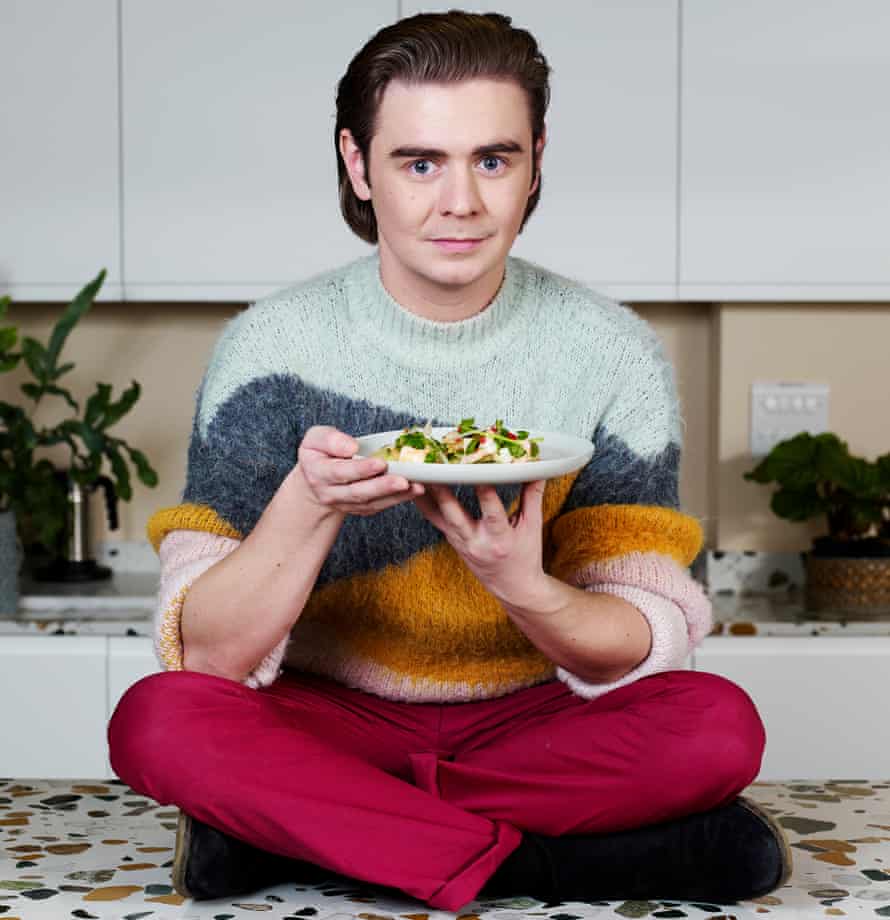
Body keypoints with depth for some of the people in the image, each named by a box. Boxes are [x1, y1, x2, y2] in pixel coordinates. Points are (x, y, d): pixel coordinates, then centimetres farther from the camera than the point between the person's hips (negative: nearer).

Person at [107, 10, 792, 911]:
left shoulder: (612, 352, -7)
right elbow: (209, 655, -14)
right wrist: (309, 506, -32)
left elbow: (645, 646, -8)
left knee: (717, 726, -27)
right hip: (330, 717, 0)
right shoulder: (272, 347, -9)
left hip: (529, 718, 1)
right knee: (155, 721, -29)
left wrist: (527, 589, -30)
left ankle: (292, 825, -18)